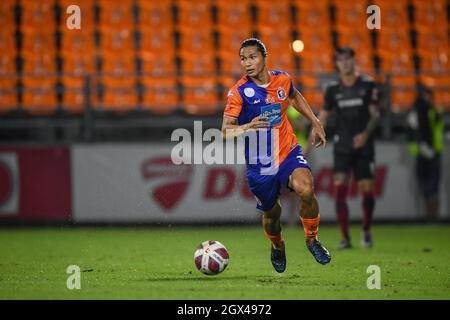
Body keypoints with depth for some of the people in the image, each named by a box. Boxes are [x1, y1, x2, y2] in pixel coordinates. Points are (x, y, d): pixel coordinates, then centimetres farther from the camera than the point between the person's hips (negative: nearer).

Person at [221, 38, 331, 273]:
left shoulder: (282, 80, -2)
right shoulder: (239, 92, -14)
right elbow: (225, 131, -21)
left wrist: (315, 123, 20)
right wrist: (247, 127, -40)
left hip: (289, 153, 1)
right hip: (259, 164, -1)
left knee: (306, 190, -27)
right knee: (271, 213, 11)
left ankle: (312, 240, -3)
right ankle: (277, 247, 46)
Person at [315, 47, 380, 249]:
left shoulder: (368, 85, 0)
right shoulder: (333, 89, 5)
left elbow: (375, 114, -1)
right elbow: (323, 116, 9)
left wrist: (366, 133, -18)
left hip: (363, 146, -1)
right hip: (342, 147, 1)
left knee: (367, 190, -3)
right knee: (340, 189, -12)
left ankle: (366, 231, 22)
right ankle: (345, 238, -8)